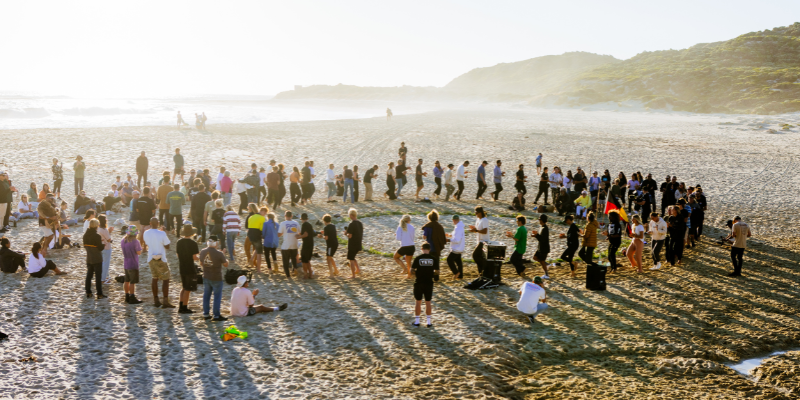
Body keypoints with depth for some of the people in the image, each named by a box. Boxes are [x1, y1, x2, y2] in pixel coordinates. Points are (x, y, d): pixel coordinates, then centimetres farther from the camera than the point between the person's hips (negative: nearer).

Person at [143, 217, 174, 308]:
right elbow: (167, 246, -11)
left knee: (155, 278, 16)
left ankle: (156, 300, 18)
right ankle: (165, 301, -5)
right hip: (161, 260, -5)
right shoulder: (162, 233, -18)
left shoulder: (146, 233, -1)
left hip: (151, 259, 5)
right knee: (165, 279, 1)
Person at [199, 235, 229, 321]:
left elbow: (201, 263, 10)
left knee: (206, 295, 16)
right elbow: (226, 265, -10)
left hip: (206, 277, 5)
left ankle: (206, 314, 23)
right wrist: (226, 260, 10)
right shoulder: (219, 254, -21)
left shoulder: (203, 252, -5)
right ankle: (216, 315, 9)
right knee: (217, 296, 6)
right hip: (216, 278, -5)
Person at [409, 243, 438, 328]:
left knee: (418, 302, 9)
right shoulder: (433, 259, -3)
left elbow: (412, 270, -6)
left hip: (419, 283, -1)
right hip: (429, 283, 1)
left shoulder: (418, 258, -6)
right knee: (428, 302, 9)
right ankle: (428, 322, 13)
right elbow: (437, 271, -1)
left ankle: (417, 321, 13)